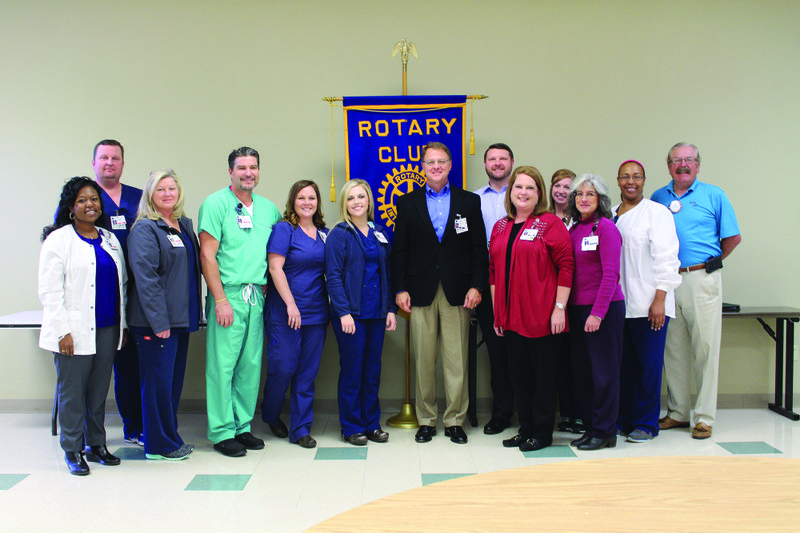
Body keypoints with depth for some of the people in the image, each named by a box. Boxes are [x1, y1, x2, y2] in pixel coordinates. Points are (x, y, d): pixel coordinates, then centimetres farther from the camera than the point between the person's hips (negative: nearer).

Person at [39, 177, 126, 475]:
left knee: (99, 390, 11)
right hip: (75, 332, -5)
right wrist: (62, 331, -14)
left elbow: (121, 285, 18)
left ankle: (96, 445, 22)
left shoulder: (110, 240, 14)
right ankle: (73, 451, 13)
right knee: (72, 392, 1)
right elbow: (50, 291, -8)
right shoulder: (59, 239, -3)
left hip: (107, 329, 5)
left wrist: (122, 325, 13)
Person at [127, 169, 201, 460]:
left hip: (181, 317, 8)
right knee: (158, 382, 0)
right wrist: (158, 321, -20)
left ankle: (169, 438, 26)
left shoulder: (185, 225, 14)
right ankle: (159, 445, 11)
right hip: (157, 321, -8)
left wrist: (193, 313, 13)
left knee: (174, 379, 14)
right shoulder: (144, 229, -9)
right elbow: (145, 277, -16)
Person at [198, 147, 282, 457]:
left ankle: (242, 426, 20)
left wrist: (267, 286, 11)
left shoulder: (268, 208, 13)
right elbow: (207, 255, -8)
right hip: (228, 294, -5)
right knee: (222, 365, -3)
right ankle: (222, 432, 7)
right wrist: (221, 300, -13)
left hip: (257, 295, 5)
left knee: (251, 365, 9)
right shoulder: (215, 204, -4)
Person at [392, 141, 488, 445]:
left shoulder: (470, 201, 9)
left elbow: (480, 249, 5)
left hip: (457, 293, 0)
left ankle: (455, 421, 12)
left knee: (457, 360, 1)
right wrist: (400, 289, -2)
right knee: (423, 360, 4)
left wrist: (476, 286, -5)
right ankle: (426, 420, 16)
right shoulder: (407, 203, 10)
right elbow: (399, 250, 7)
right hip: (421, 292, 1)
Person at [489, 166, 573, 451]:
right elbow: (494, 270, 14)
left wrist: (560, 307, -14)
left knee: (544, 374, 4)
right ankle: (526, 429, 24)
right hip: (511, 316, 6)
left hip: (541, 315, -6)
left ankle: (543, 433, 16)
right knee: (519, 373, 12)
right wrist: (496, 312, 11)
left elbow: (566, 265, -10)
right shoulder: (500, 227, 12)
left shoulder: (549, 223, -5)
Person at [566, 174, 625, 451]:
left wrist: (597, 313, -18)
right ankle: (590, 427, 23)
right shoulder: (574, 230, 12)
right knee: (582, 371, 11)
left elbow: (610, 274, -14)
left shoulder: (606, 228, -8)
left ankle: (605, 431, 12)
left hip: (604, 308, -7)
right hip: (577, 308, 7)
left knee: (603, 371, 1)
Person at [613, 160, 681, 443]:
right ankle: (623, 419, 18)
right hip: (617, 303, 5)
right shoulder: (609, 215, 16)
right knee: (623, 364, 7)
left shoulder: (656, 212, 0)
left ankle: (646, 423, 10)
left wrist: (659, 300, -13)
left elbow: (665, 257, -6)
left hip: (649, 304, -4)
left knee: (648, 364, -1)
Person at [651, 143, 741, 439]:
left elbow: (733, 238, 4)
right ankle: (678, 412, 18)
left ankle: (704, 417, 6)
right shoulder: (657, 198, 11)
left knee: (705, 348, -2)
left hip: (702, 281, -3)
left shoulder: (714, 195, 4)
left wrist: (708, 263, 6)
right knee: (673, 349, 8)